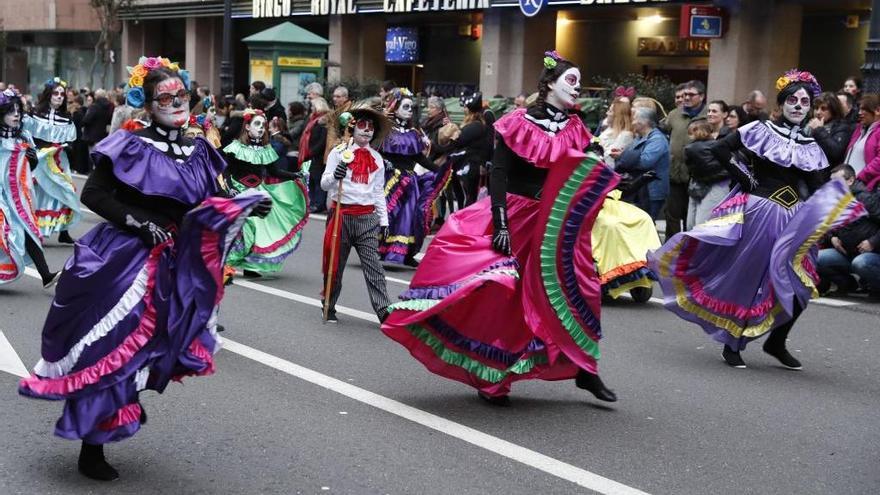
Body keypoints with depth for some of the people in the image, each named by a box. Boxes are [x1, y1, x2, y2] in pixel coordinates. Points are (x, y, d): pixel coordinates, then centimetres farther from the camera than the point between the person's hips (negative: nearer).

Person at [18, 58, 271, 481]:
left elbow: (207, 206, 11)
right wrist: (136, 222, -18)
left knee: (149, 343, 10)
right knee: (110, 348, -2)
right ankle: (91, 449, 9)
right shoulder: (130, 147, -8)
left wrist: (243, 208, -6)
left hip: (173, 265, 5)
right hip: (123, 260, -5)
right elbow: (92, 194, -11)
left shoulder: (197, 153, 9)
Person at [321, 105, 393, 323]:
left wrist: (384, 219, 13)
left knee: (373, 265, -6)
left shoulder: (376, 158, 13)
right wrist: (335, 176, -27)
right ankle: (329, 307, 20)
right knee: (335, 264, 6)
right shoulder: (338, 152, 1)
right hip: (341, 214, -2)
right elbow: (324, 184, -5)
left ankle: (384, 310, -10)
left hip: (367, 217, 2)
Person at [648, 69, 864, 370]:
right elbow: (718, 149, -7)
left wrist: (837, 207, -11)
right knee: (746, 277, 0)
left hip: (792, 219, 5)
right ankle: (732, 344, 12)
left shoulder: (811, 147, 11)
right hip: (757, 212, -4)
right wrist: (743, 178, -6)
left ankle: (776, 342, 17)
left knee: (800, 283, 0)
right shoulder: (760, 130, -2)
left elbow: (818, 191, 7)